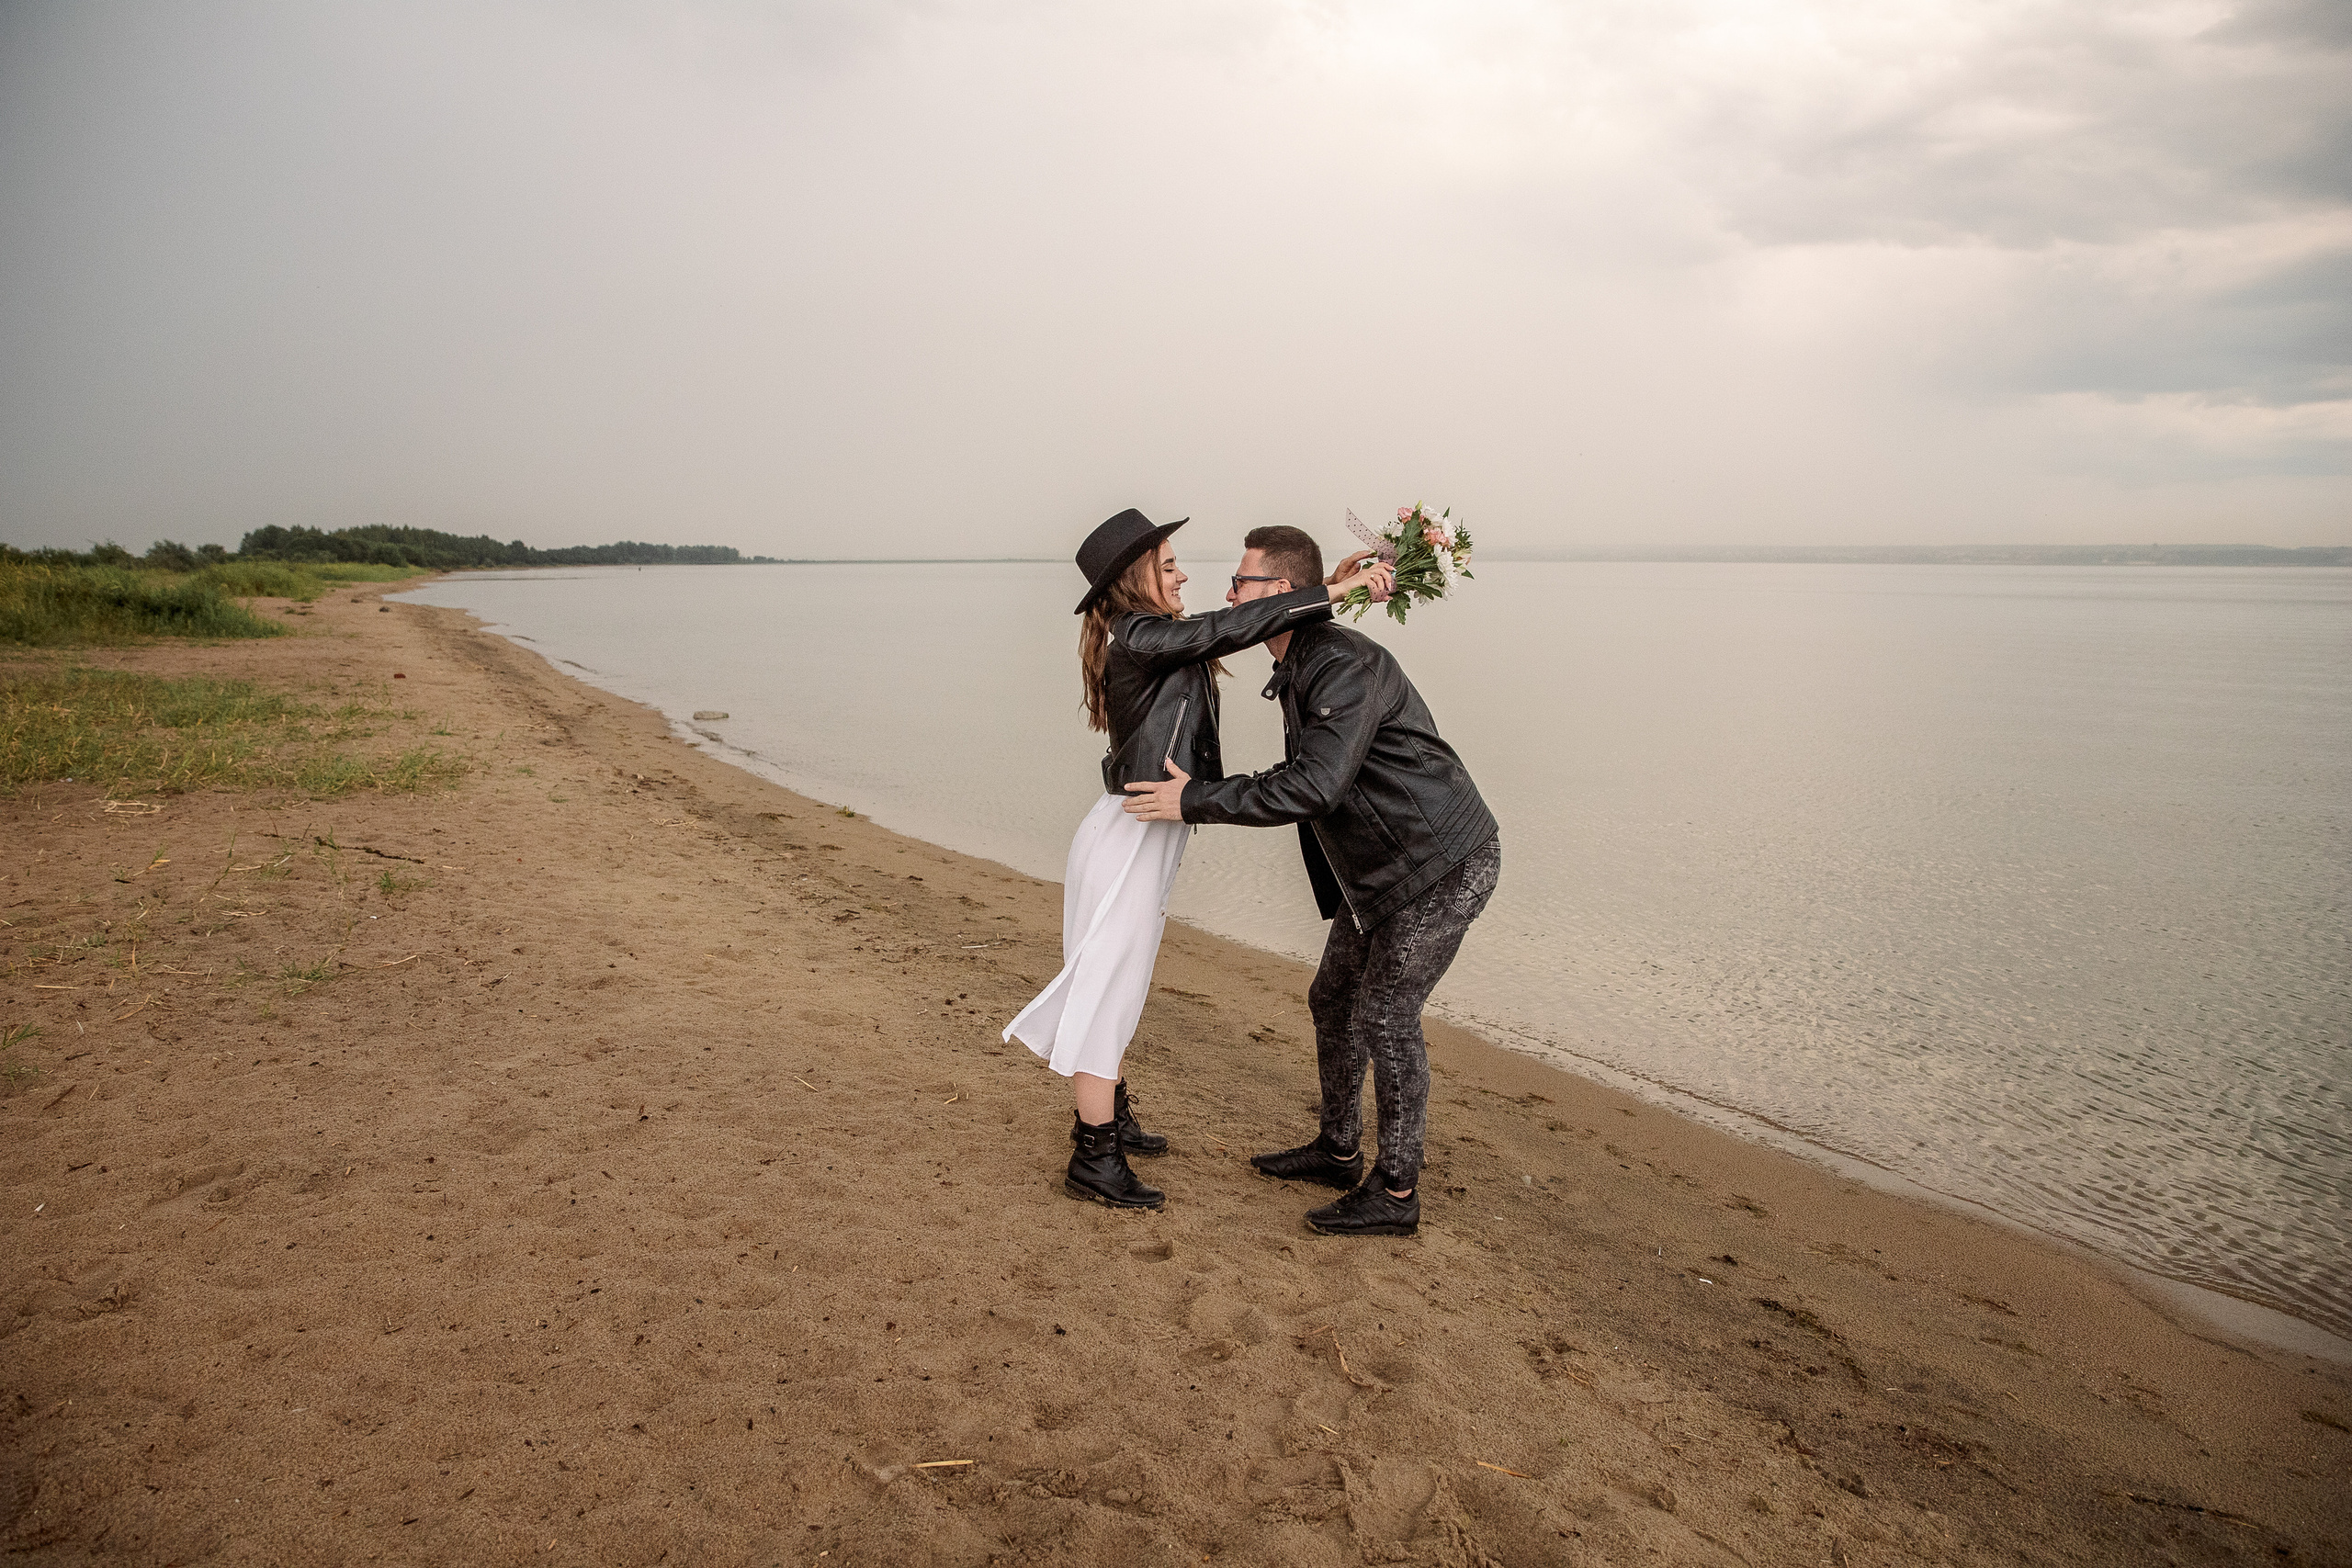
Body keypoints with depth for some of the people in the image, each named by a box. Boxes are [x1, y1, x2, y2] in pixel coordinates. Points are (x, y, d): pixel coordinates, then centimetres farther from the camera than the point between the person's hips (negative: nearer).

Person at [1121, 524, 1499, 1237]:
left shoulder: (1349, 664, -25)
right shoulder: (1300, 669, 7)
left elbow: (1312, 789, -33)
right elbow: (1305, 778, 19)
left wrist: (1195, 800, -26)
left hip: (1444, 863, -10)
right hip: (1380, 864, 10)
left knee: (1385, 1014, -4)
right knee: (1334, 999, 15)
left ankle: (1395, 1191, 11)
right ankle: (1338, 1151, 32)